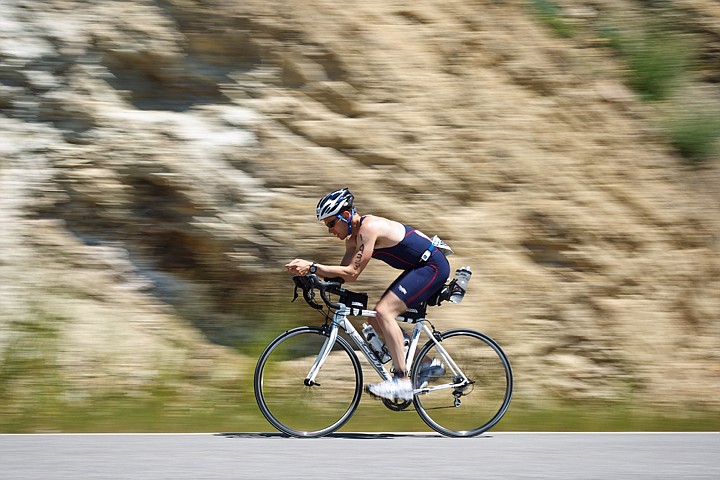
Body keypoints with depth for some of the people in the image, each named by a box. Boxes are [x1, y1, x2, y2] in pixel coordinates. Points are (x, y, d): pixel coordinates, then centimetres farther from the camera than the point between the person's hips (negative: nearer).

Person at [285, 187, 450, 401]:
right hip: (419, 267, 10)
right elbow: (342, 272, 6)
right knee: (376, 319, 6)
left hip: (433, 266, -10)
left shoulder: (368, 229, -22)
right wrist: (306, 268, -7)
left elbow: (351, 273, -26)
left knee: (384, 311, -21)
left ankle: (402, 382, -24)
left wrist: (312, 267, -26)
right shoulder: (353, 236, 8)